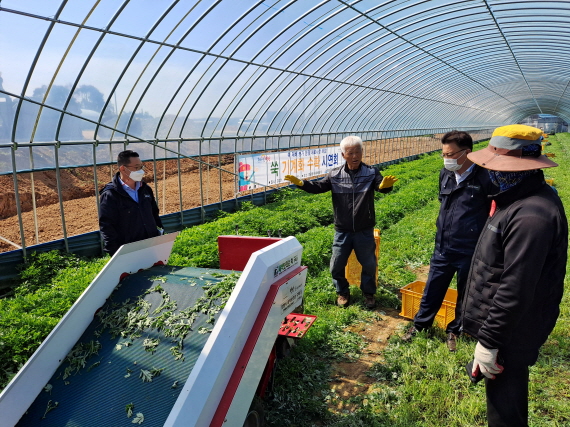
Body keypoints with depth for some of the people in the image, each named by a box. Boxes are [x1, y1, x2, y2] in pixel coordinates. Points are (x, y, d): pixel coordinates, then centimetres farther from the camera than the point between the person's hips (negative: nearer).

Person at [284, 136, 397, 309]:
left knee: (369, 264, 13)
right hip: (342, 231, 1)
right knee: (337, 265, 10)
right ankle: (342, 292, 35)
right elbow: (319, 186, -5)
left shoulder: (371, 173, -8)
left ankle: (369, 293, 37)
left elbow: (381, 186, -23)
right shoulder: (335, 175, -4)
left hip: (364, 231, -1)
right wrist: (301, 183, -23)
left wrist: (386, 185, -49)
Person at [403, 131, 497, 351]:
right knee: (432, 290, 17)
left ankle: (454, 330, 36)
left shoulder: (485, 178, -17)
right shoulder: (445, 174, 1)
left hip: (470, 251, -5)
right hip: (443, 247, 5)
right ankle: (420, 324, 35)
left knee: (466, 294, 16)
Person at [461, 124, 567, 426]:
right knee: (505, 397, 27)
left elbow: (516, 290, -29)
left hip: (510, 333, -10)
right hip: (501, 322, 10)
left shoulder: (531, 215, -29)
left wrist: (489, 340, -21)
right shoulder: (520, 199, 5)